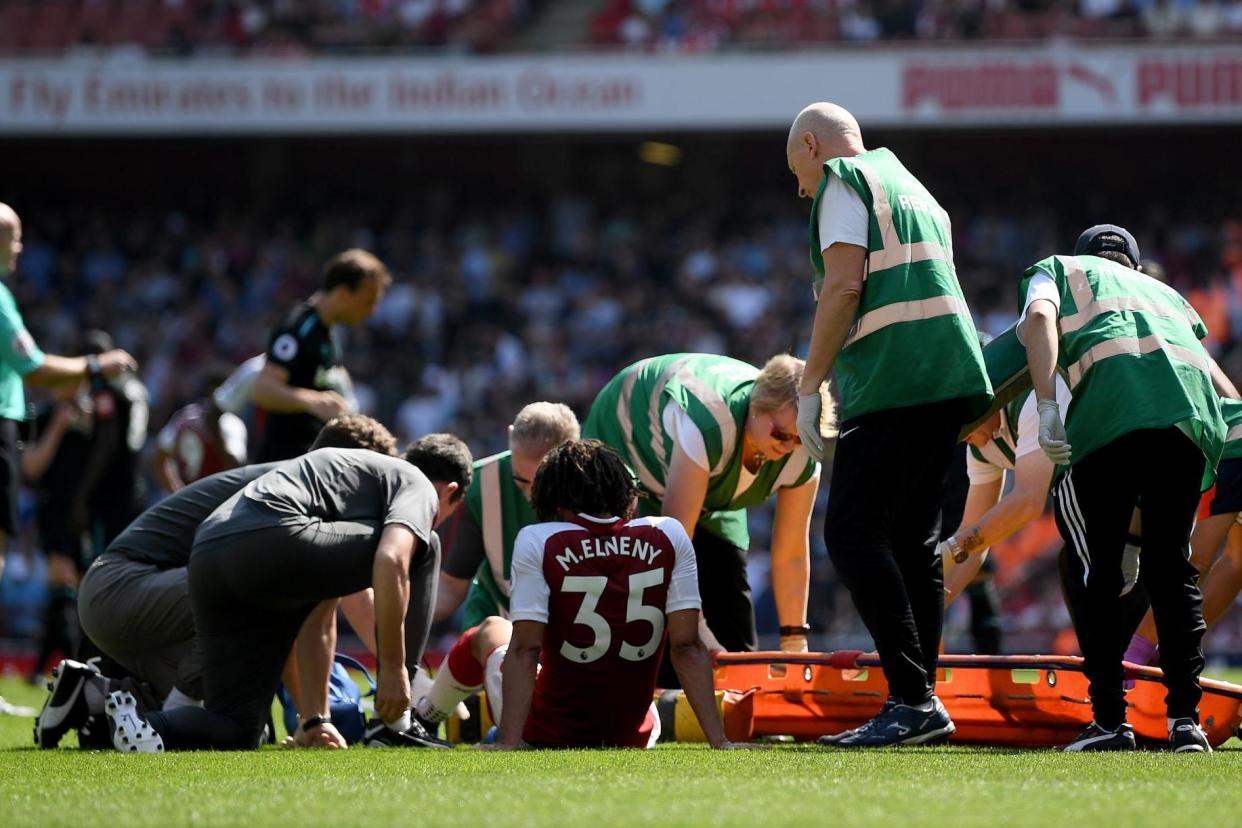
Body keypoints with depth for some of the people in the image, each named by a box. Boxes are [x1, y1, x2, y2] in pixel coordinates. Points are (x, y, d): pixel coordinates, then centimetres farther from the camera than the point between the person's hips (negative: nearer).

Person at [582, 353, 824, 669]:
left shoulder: (802, 457, -26)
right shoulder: (710, 424, -45)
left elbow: (792, 554, -16)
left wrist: (796, 646, -18)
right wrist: (697, 634, -49)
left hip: (712, 493, 6)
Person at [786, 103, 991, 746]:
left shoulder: (843, 181, 1)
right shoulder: (914, 189, 28)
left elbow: (844, 288, -11)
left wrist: (808, 389, -8)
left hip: (893, 380, -9)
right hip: (951, 380, 9)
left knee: (853, 535, -10)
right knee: (911, 541, 11)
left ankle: (913, 699, -17)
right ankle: (921, 704, 9)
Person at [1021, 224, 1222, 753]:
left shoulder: (1058, 269, 28)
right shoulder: (1167, 292, 40)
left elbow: (1040, 316, 4)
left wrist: (1047, 406, -6)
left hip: (1112, 411, -4)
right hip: (1195, 412, 4)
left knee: (1096, 571, 6)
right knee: (1171, 568, 14)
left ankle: (1110, 719, 1)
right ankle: (1186, 718, 7)